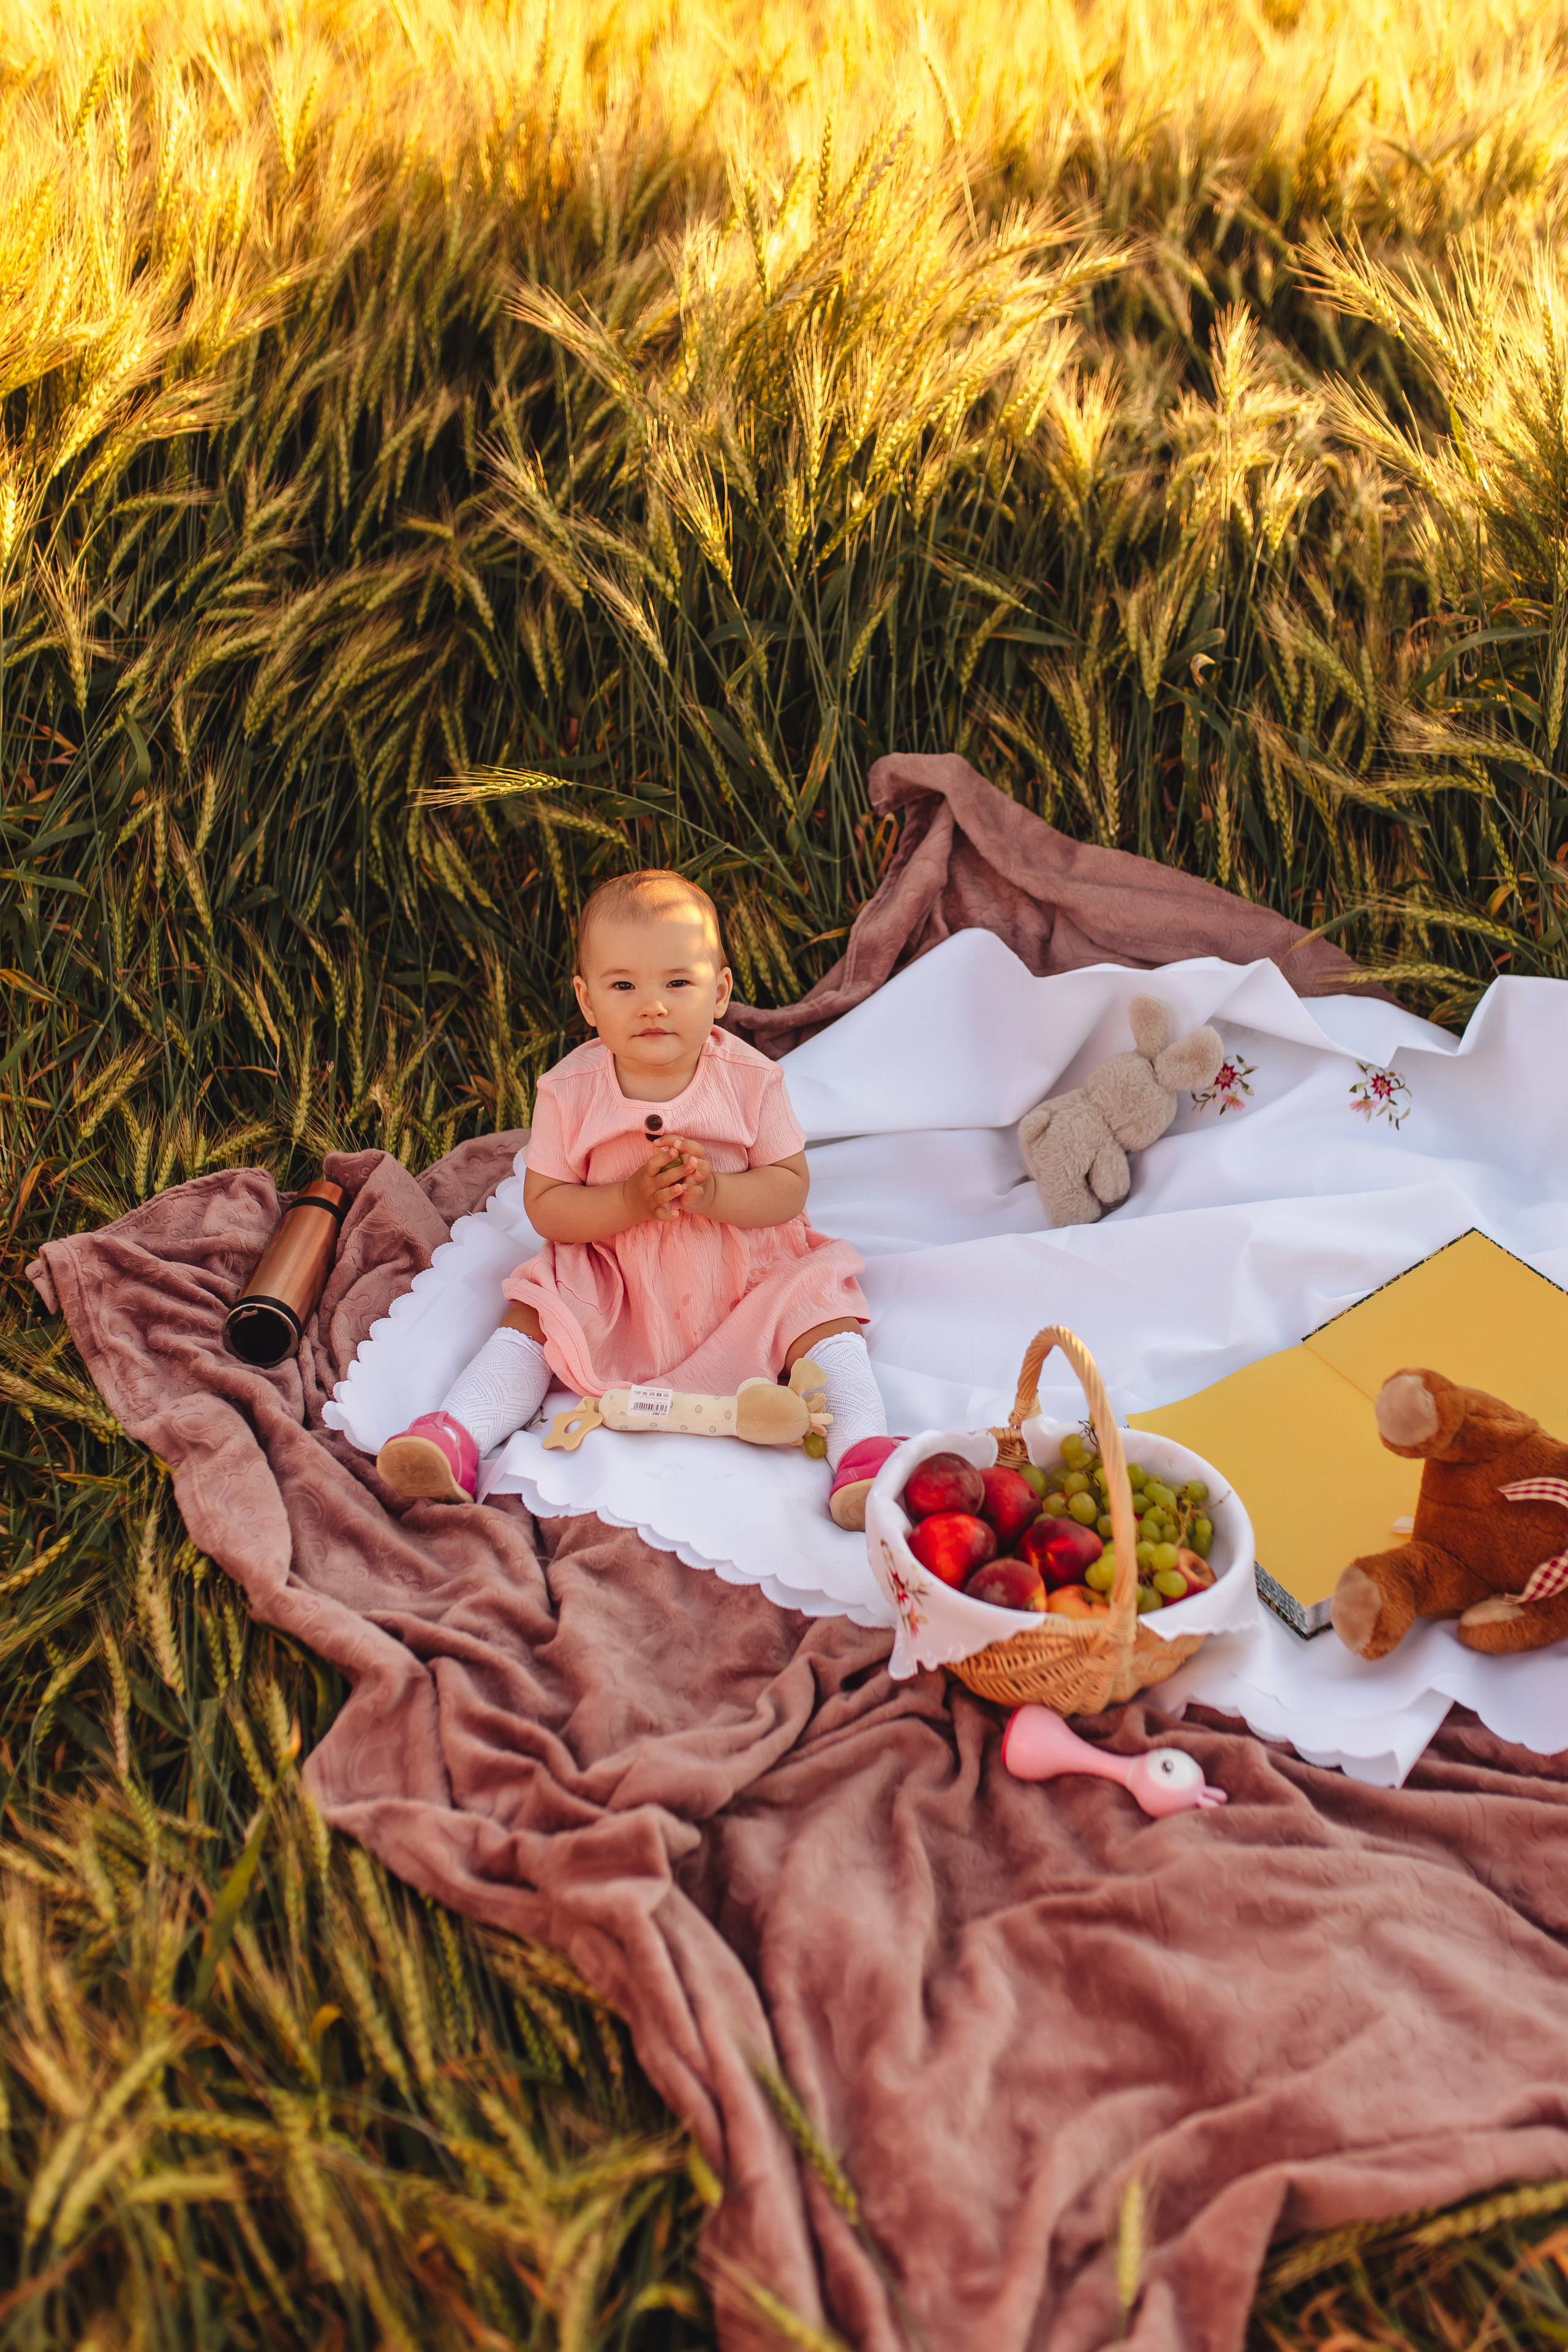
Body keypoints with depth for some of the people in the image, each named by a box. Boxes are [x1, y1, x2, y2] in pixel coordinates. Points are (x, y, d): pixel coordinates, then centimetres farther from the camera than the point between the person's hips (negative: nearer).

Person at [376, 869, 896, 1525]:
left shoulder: (751, 1080, -10)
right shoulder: (569, 1092, -11)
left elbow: (790, 1186, -8)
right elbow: (544, 1205, -9)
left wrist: (713, 1192, -28)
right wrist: (630, 1202, -27)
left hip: (744, 1274, 0)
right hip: (614, 1287, 1)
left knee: (820, 1302, -22)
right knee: (534, 1317, -18)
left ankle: (861, 1452, -29)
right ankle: (457, 1435, -25)